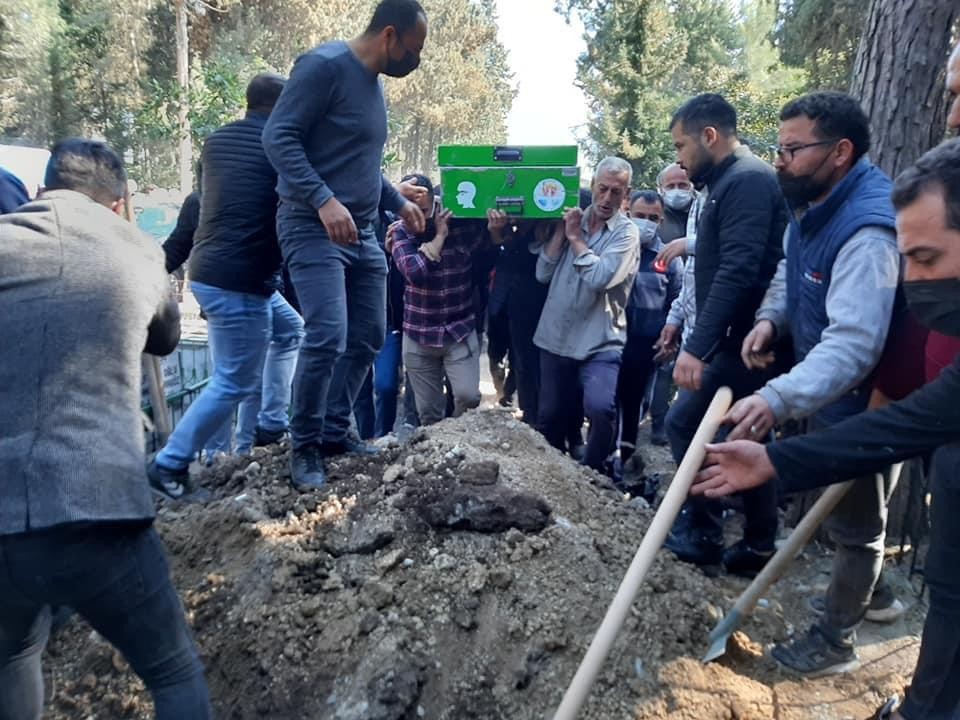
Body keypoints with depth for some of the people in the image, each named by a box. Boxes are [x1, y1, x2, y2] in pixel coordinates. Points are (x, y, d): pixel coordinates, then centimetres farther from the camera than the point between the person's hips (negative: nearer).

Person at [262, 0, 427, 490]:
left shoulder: (373, 81, 17)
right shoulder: (324, 65, -10)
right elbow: (278, 136, -18)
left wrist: (398, 202, 17)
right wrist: (324, 200, -28)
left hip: (362, 232, 9)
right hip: (314, 227, -9)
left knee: (367, 338, 10)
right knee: (327, 337, -18)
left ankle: (336, 432, 22)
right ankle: (304, 446, 0)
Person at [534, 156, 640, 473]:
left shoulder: (626, 232, -4)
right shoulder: (572, 221, 8)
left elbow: (599, 278, -19)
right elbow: (542, 274, 1)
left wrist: (576, 238, -8)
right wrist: (561, 231, -5)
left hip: (600, 343, -4)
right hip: (556, 338, 5)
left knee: (600, 408, -28)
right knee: (550, 418, 15)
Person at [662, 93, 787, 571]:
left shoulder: (746, 180, -14)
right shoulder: (735, 181, 18)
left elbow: (737, 271, -26)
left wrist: (696, 347, -30)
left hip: (740, 340, -10)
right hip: (742, 339, 10)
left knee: (684, 423, -6)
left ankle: (703, 535, 6)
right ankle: (758, 544, 24)